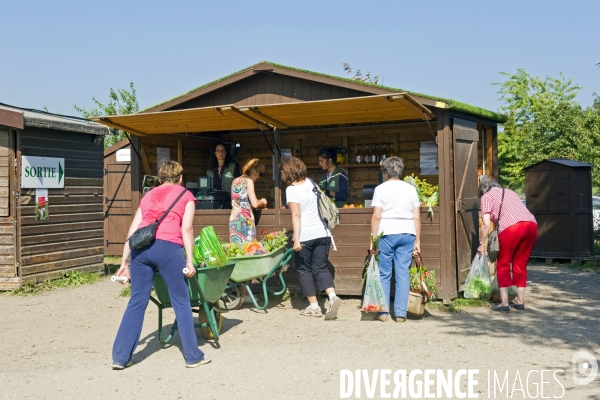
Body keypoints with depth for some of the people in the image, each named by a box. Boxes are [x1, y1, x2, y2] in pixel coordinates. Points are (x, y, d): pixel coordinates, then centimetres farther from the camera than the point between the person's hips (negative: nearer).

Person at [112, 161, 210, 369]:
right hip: (167, 246, -4)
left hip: (140, 246, 4)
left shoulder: (148, 195, 28)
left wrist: (124, 261, 21)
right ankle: (193, 356, 14)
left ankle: (120, 357, 13)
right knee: (181, 302, 7)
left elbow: (132, 230, 21)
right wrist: (189, 260, -1)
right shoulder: (186, 195, 18)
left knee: (137, 301, 12)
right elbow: (186, 228, 2)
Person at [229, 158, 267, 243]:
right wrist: (262, 201, 7)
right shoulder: (248, 181, -6)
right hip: (245, 219, -7)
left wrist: (259, 203, 26)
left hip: (233, 219, 7)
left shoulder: (235, 181, 15)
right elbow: (255, 204, -13)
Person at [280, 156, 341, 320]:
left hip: (305, 236, -6)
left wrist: (296, 239, -18)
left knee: (304, 270, 9)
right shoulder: (311, 183, 10)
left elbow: (296, 215, -17)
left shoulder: (292, 189, -10)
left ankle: (314, 307, 10)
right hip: (322, 233, 6)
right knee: (321, 268, 12)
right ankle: (332, 297, -10)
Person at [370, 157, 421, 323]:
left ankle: (383, 312, 8)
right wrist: (417, 240, 10)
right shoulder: (411, 189, 8)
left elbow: (376, 216, -7)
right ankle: (401, 313, 5)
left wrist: (373, 240, -3)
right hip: (407, 234, 3)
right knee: (403, 274, 4)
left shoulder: (381, 189, -1)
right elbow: (417, 217, 5)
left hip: (387, 234, -3)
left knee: (384, 275, 6)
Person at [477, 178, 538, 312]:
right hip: (531, 224, 6)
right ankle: (520, 301, 19)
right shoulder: (509, 192, 34)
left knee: (503, 265, 7)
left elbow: (486, 224, 7)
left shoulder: (486, 196, 16)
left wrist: (481, 244, 15)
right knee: (520, 264, 16)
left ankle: (504, 303, 5)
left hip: (512, 227, -6)